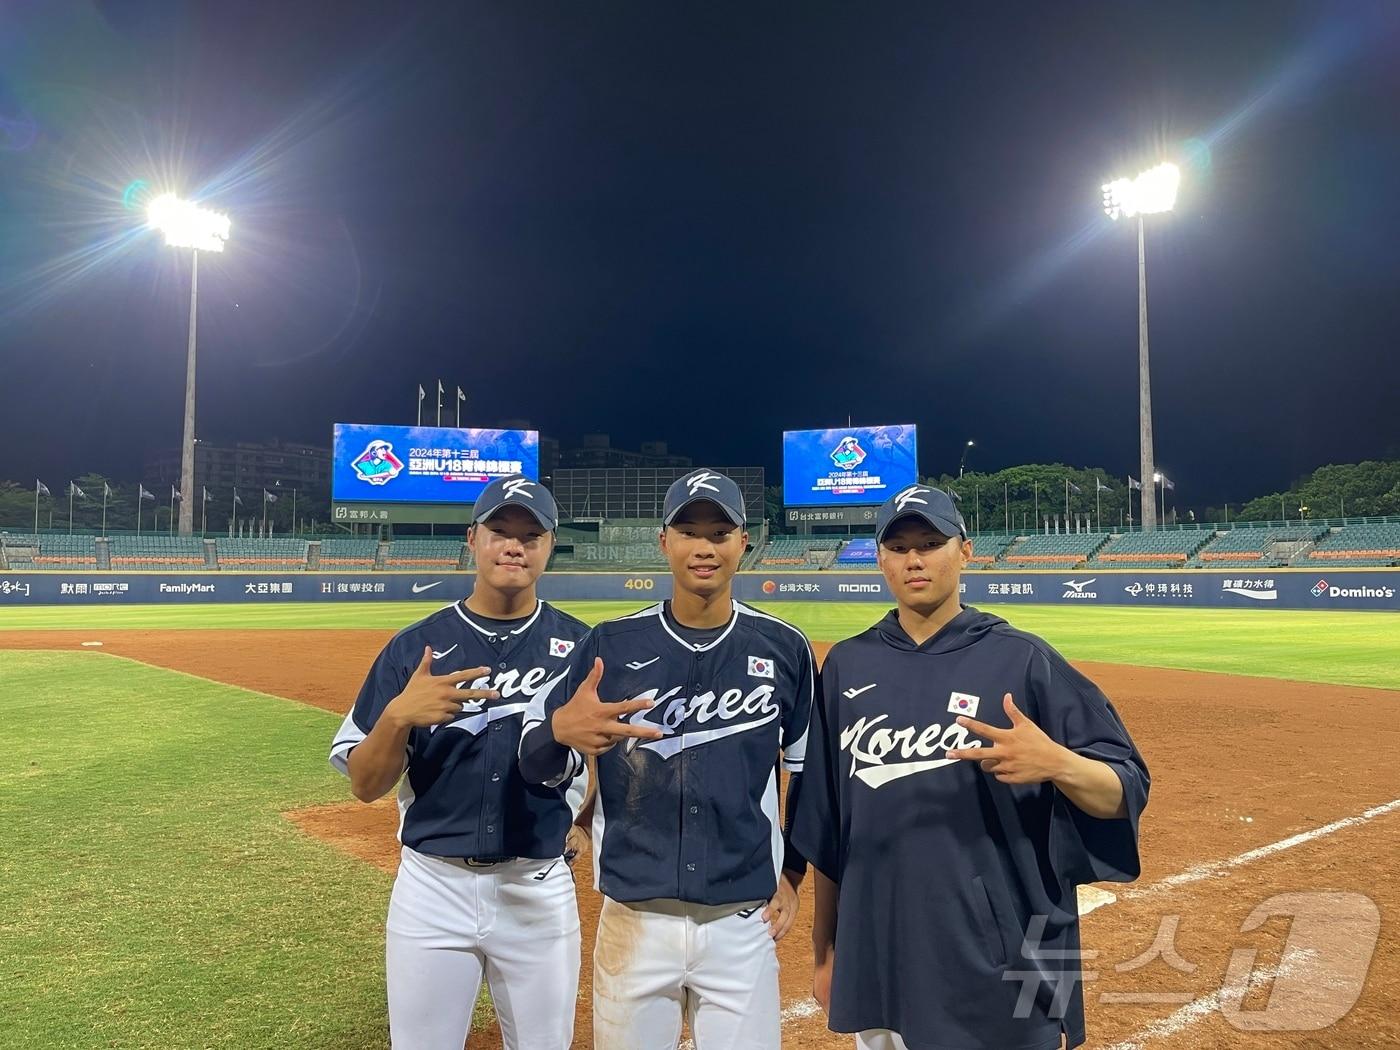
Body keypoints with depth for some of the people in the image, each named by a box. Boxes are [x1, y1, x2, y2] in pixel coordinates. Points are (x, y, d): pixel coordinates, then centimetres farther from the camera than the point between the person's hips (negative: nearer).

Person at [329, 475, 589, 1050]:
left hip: (540, 890, 1)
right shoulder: (414, 647, -4)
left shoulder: (580, 646, -2)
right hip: (432, 888, 0)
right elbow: (364, 784, -4)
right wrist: (399, 716, -22)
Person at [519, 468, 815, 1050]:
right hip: (633, 919, 0)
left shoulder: (784, 648, -2)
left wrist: (793, 873, 7)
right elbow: (536, 765, -4)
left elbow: (809, 768, 10)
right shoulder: (611, 645, -5)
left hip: (744, 922, 0)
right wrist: (560, 731, -25)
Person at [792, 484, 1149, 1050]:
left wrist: (1056, 763, -28)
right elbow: (826, 831, 9)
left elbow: (1125, 795, -8)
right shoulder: (846, 665, 3)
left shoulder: (1022, 659, -6)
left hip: (1001, 978, -3)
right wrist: (826, 949, 12)